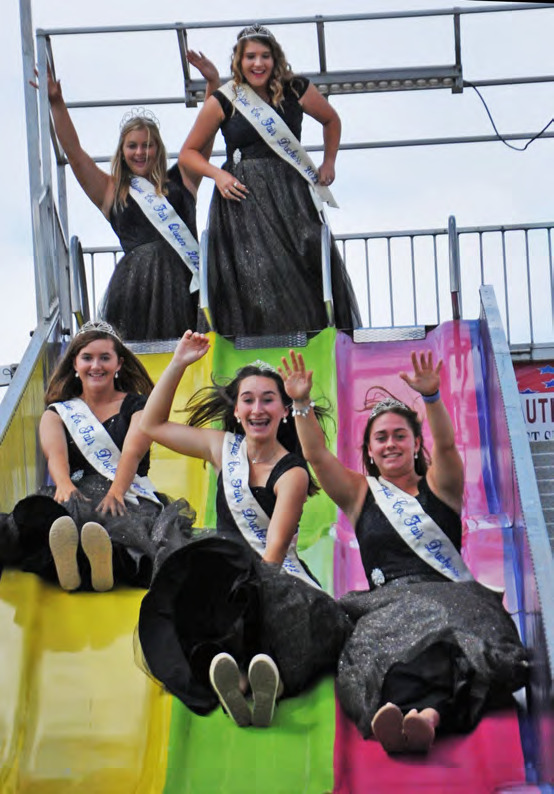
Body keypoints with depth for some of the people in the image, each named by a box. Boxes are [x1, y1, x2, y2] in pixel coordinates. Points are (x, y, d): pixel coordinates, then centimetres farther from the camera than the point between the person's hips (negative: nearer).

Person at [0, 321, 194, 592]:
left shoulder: (137, 406, 20)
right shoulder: (57, 413, 23)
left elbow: (132, 452, -2)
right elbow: (55, 454, 0)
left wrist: (116, 491, -24)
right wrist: (64, 484, -26)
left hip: (130, 496, -1)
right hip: (76, 494, 1)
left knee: (126, 526, -42)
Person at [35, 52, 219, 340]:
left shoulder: (180, 180, 18)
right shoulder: (112, 191, 17)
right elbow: (74, 153, 12)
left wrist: (213, 83, 11)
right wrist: (56, 103, 5)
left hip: (183, 275, 1)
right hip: (137, 281, -1)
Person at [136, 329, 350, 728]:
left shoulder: (292, 474, -1)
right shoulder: (225, 448, 14)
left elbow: (274, 550, -11)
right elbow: (152, 424, 23)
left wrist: (247, 589, -27)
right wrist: (179, 364, 15)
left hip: (277, 577, -3)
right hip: (223, 570, 3)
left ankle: (268, 678, -68)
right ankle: (228, 679, -61)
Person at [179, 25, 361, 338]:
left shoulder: (296, 90, 5)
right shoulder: (223, 101, 3)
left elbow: (331, 120, 25)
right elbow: (188, 153, 10)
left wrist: (329, 163, 14)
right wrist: (217, 174, -7)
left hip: (290, 195, 1)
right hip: (242, 198, -1)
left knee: (307, 273, -9)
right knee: (254, 279, -9)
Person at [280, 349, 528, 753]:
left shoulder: (439, 487, 17)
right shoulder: (360, 494, 21)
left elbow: (445, 444, -4)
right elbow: (316, 455, 8)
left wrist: (431, 396, -23)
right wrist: (302, 404, -7)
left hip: (452, 594, 0)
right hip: (389, 601, 0)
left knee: (450, 639, -38)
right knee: (379, 643, -37)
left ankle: (428, 713, -65)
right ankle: (390, 715, -66)